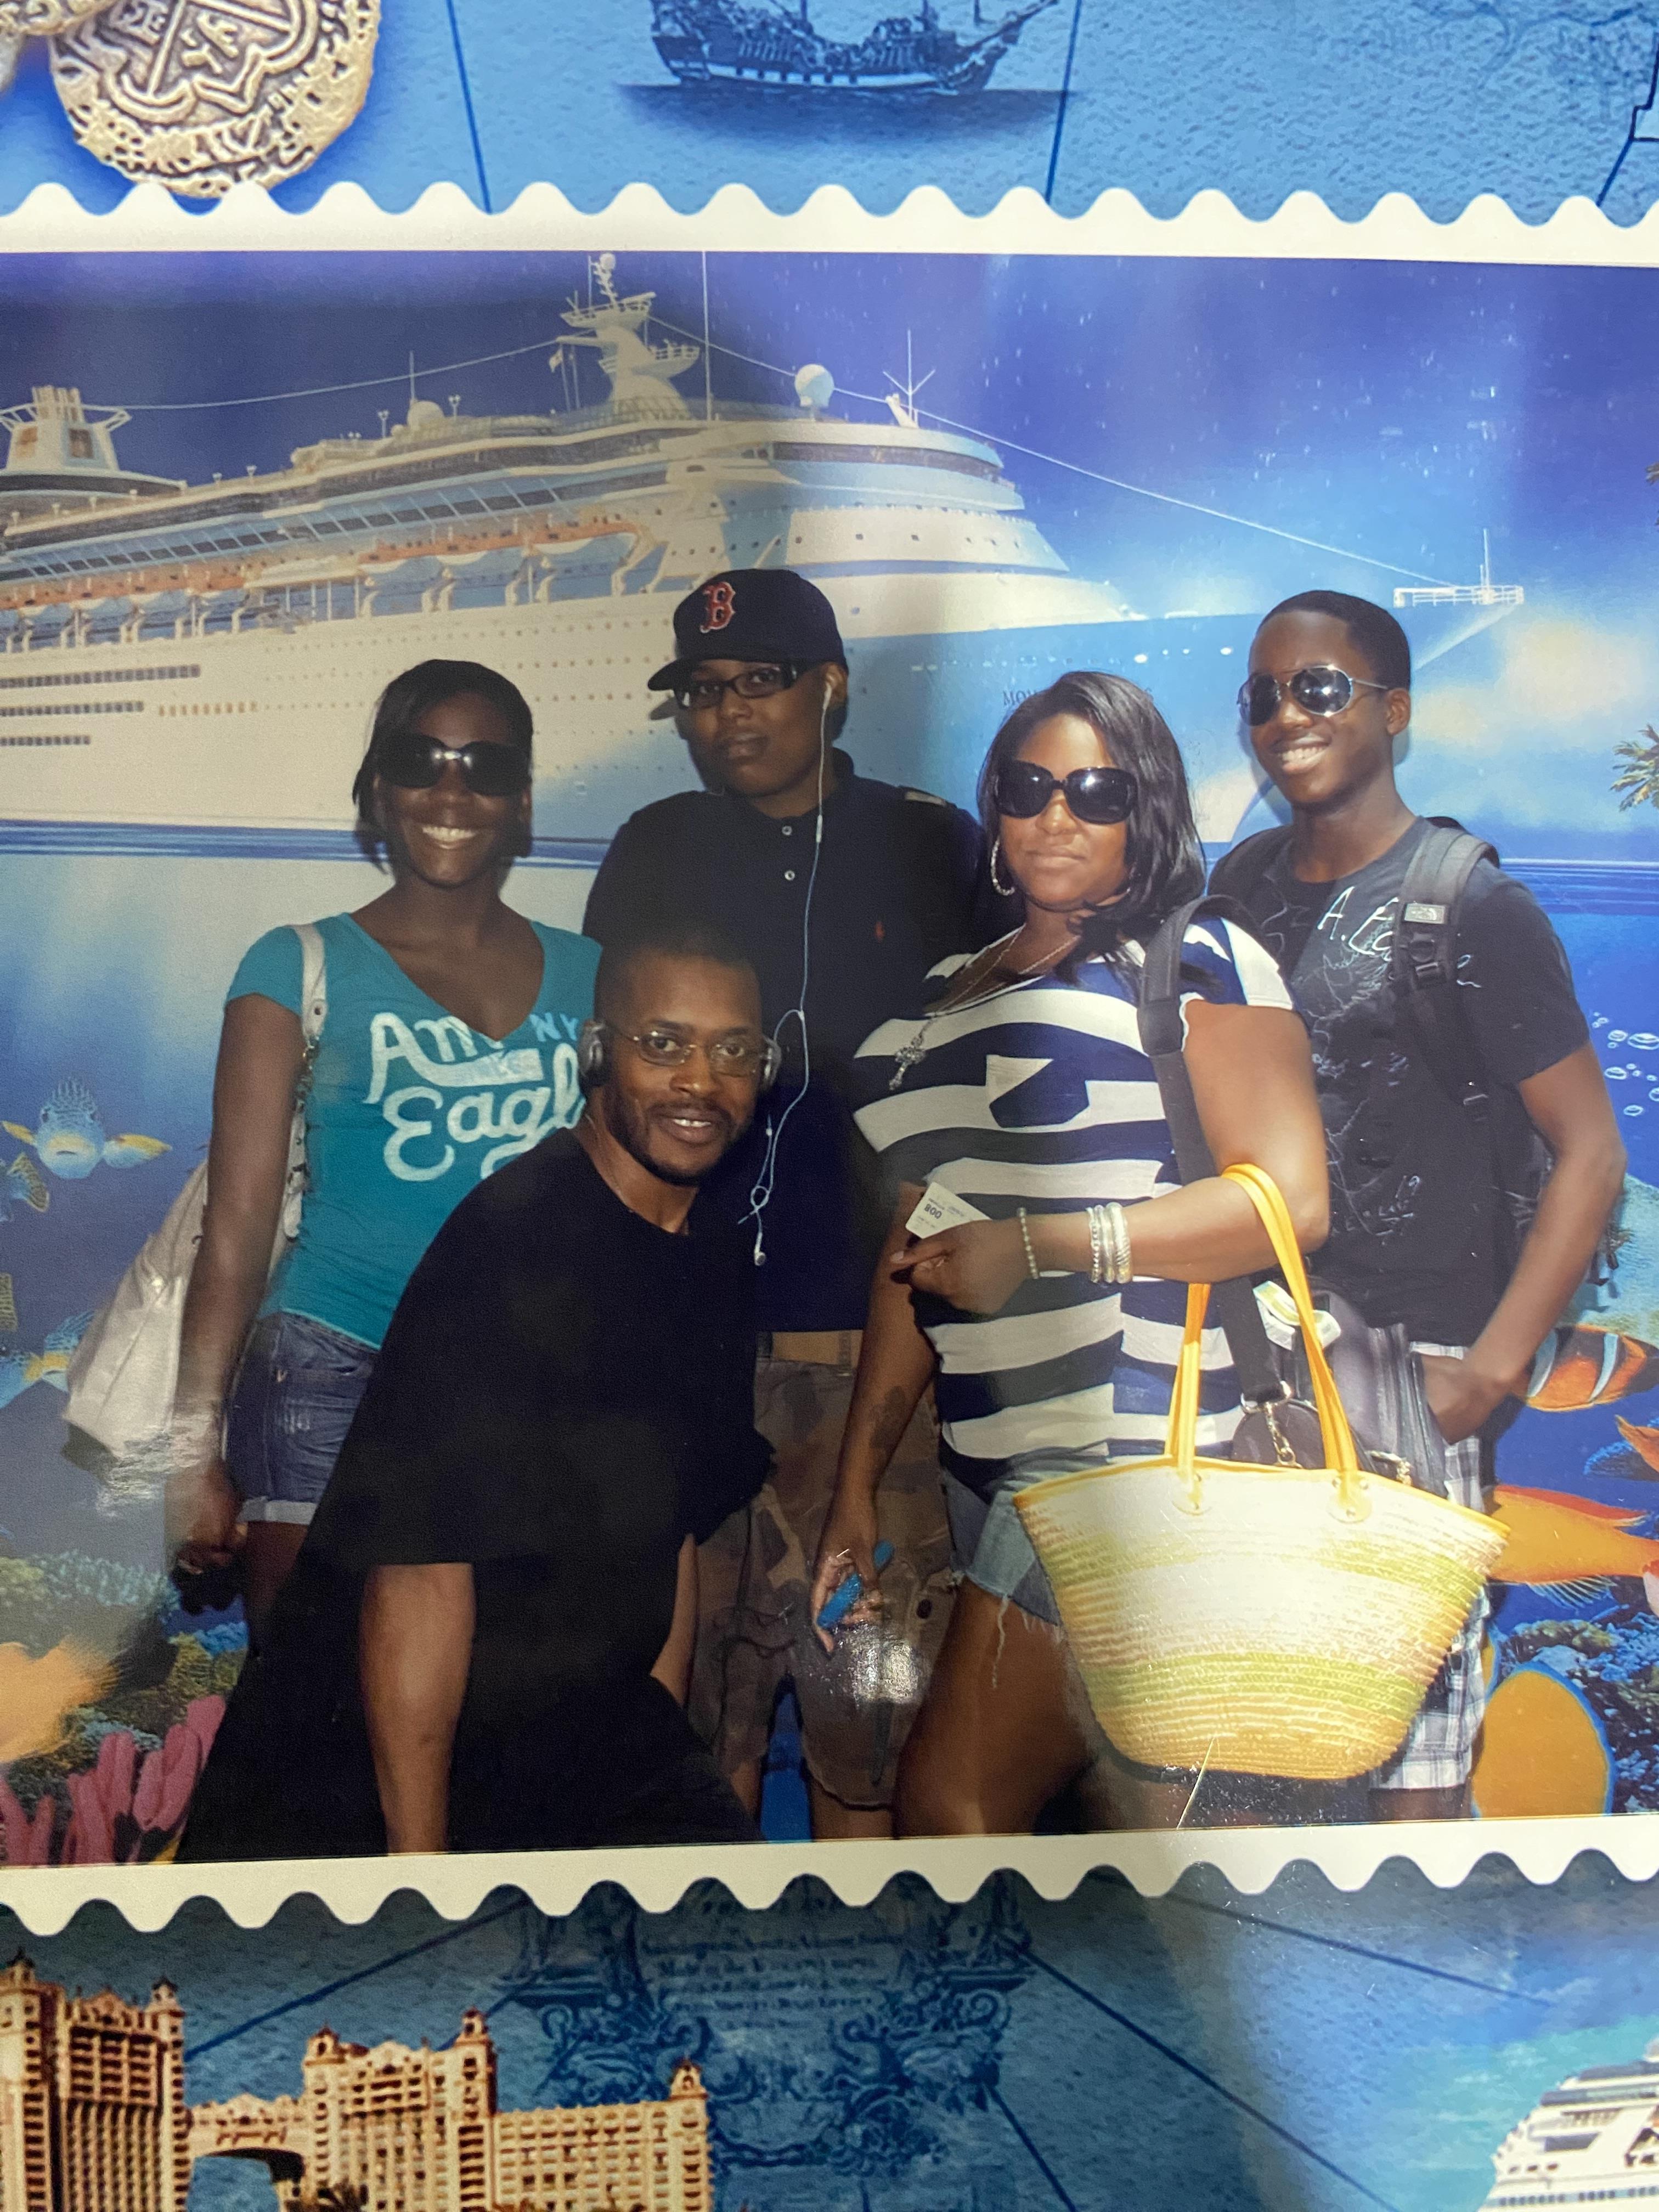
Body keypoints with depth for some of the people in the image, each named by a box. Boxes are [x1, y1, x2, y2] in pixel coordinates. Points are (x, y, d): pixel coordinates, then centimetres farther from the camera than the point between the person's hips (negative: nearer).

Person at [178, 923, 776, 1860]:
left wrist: (662, 1741, 13)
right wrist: (418, 1852, -21)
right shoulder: (511, 1239, -20)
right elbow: (421, 1561, -22)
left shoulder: (721, 1262, 5)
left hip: (594, 1734, 7)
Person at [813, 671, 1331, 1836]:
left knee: (951, 1803, -7)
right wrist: (859, 1475, 16)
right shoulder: (949, 998, 19)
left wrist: (1038, 1245, -14)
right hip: (1006, 1468, 7)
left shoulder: (1197, 960, 0)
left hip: (1141, 1459, -7)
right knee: (945, 1803, 8)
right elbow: (914, 1250, 19)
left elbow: (1292, 1200, -12)